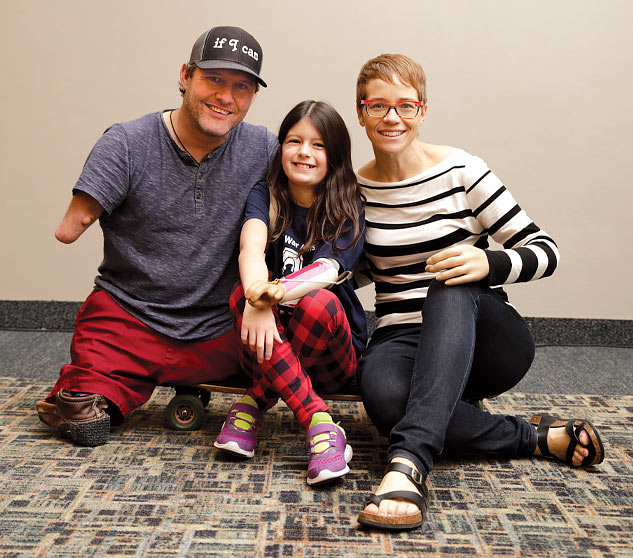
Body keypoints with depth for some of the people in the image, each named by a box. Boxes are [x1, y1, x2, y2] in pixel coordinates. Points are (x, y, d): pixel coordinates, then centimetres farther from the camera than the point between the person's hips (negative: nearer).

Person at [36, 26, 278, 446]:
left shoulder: (264, 150, -1)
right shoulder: (127, 144, -6)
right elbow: (68, 231, -6)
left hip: (220, 333, 3)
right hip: (130, 320, -3)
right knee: (86, 428, -17)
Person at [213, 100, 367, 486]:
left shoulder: (348, 211, -3)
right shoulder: (265, 196, 2)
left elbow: (327, 270, -22)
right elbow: (251, 247, -20)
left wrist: (274, 293, -42)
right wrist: (258, 297, -41)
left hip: (332, 359, -1)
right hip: (271, 351, 2)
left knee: (319, 303, -33)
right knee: (243, 294, -29)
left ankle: (256, 402, -14)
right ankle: (320, 423, -30)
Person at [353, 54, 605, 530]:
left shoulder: (461, 171, -4)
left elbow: (546, 251, -4)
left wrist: (489, 263, -27)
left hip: (484, 338, -1)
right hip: (402, 337, 2)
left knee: (451, 287, -36)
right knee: (383, 392, -34)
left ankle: (409, 460, -47)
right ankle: (535, 437, -16)